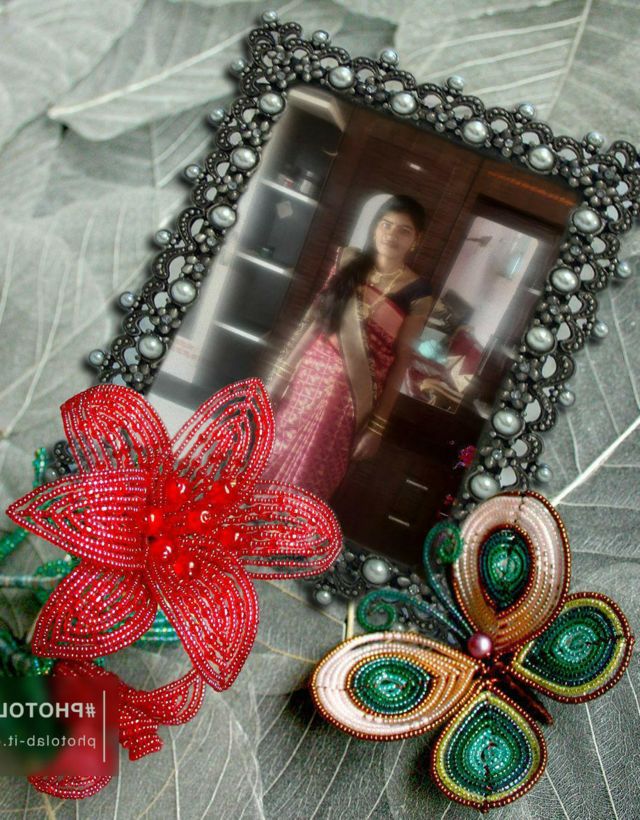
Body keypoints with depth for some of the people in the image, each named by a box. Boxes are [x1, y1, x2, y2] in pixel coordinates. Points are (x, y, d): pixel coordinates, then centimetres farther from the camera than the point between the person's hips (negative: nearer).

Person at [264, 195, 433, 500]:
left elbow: (401, 360, -6)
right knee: (269, 463, 14)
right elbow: (314, 318, 5)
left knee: (305, 483, 5)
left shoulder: (416, 293, -7)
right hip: (310, 373, 3)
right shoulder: (349, 262, 2)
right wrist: (282, 371, 4)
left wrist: (377, 425, -7)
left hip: (350, 392, -3)